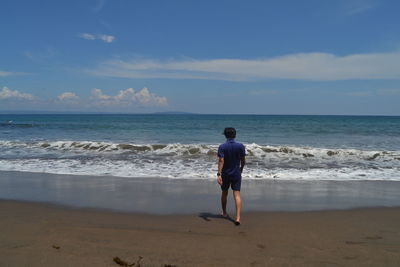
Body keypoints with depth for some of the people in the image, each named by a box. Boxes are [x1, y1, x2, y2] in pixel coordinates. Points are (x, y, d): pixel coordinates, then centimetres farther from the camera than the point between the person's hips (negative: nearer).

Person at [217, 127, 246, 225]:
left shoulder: (222, 147, -9)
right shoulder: (240, 146, -4)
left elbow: (221, 161, -19)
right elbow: (243, 161, 2)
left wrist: (219, 174, -23)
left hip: (225, 174, 0)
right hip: (236, 174, 0)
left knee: (224, 193, 19)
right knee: (237, 195, -3)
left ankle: (224, 213, 36)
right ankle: (238, 217, -14)